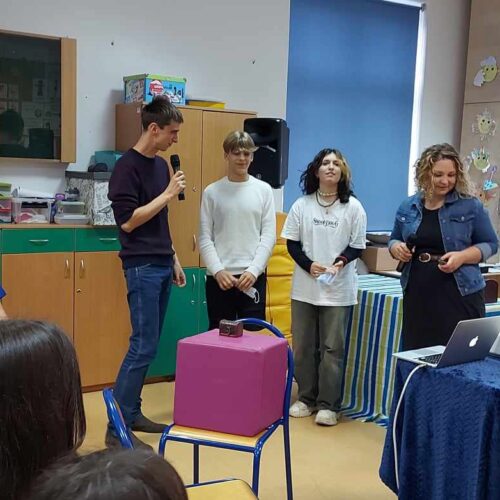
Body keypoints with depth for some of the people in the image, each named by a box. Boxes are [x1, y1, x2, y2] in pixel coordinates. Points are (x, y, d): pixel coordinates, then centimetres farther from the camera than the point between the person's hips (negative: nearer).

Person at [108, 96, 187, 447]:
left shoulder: (162, 165, 14)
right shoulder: (127, 167, -12)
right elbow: (128, 221, -18)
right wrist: (168, 194, -15)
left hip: (162, 266, 8)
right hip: (142, 267, -8)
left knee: (150, 345, 10)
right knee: (143, 346, -9)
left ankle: (132, 412, 20)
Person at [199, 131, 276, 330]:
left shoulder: (264, 190, 5)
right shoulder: (212, 192, 4)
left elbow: (269, 236, 0)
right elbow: (205, 238, 1)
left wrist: (253, 270, -11)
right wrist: (218, 271, -11)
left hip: (253, 277, 0)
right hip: (219, 277, 0)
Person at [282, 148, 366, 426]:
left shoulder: (353, 207, -2)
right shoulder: (302, 205, 2)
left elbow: (357, 246, 1)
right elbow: (292, 243, 3)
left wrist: (340, 262, -17)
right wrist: (309, 265, -12)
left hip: (338, 289, -2)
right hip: (304, 286, 2)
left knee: (332, 348, 1)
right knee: (303, 346, 9)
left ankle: (328, 404, 11)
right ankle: (306, 398, 23)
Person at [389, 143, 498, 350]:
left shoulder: (471, 206, -2)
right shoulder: (407, 207, 8)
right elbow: (394, 239, 20)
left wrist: (462, 256, -15)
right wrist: (396, 247, -4)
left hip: (460, 296, -3)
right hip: (417, 296, 3)